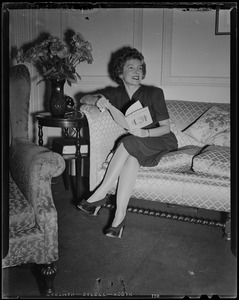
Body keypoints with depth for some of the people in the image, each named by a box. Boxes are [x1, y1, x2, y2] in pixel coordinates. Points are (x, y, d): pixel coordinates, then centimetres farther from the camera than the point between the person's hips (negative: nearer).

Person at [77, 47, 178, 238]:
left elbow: (166, 127, -7)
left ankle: (100, 195, -29)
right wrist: (97, 100, -27)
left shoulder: (154, 93, -7)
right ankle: (120, 216, -35)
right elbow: (84, 99, -3)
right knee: (131, 157, -33)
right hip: (137, 148, 3)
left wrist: (145, 133, -28)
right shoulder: (115, 94, 4)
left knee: (129, 143, -32)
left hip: (162, 142, -3)